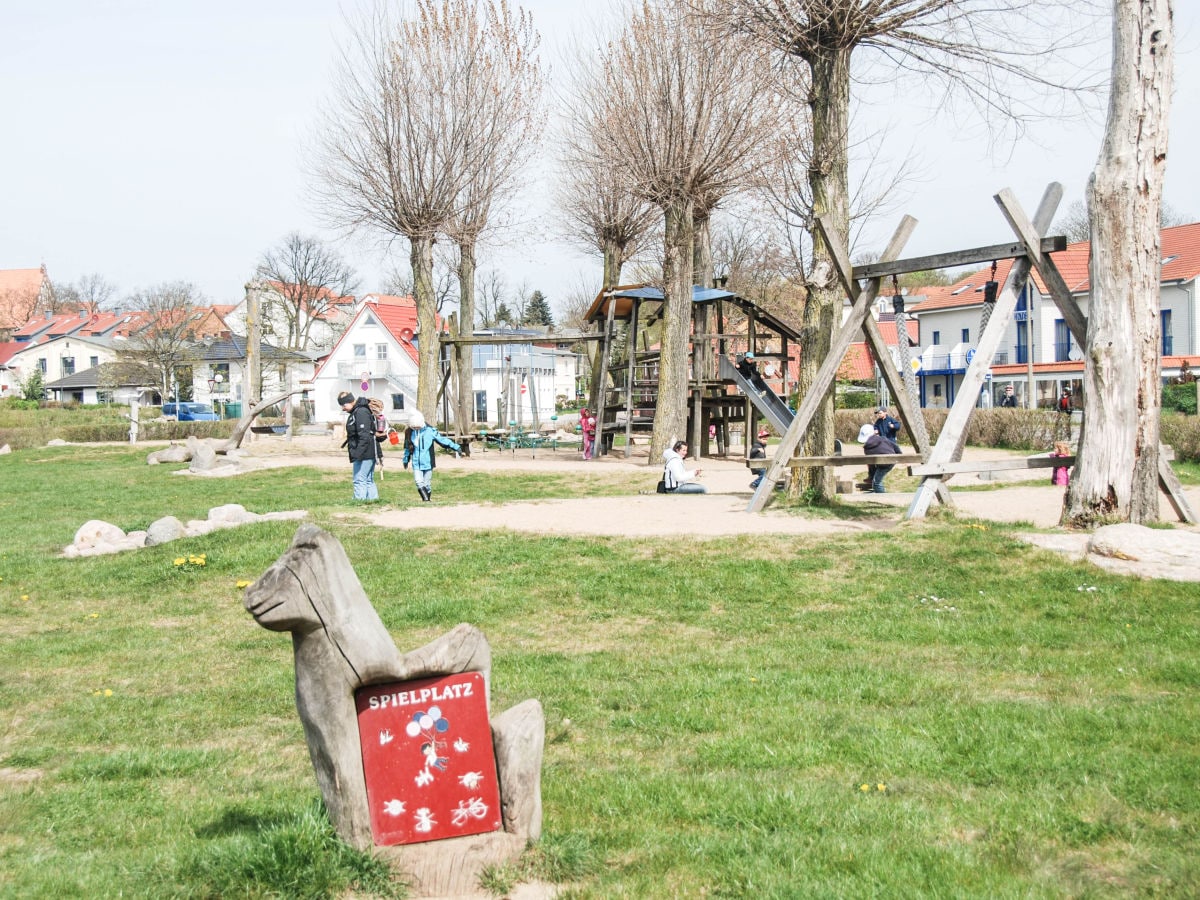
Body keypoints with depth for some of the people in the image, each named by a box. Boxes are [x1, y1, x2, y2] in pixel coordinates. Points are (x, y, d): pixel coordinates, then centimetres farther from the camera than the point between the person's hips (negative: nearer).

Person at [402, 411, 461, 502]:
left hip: (428, 463, -2)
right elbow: (407, 447, 18)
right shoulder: (409, 433, 3)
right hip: (416, 464, 2)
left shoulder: (430, 431, -7)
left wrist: (455, 447, -7)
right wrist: (406, 460, 27)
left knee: (427, 484, 4)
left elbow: (442, 439, -3)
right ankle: (426, 499, -7)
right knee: (419, 483, -12)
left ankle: (428, 500, 17)